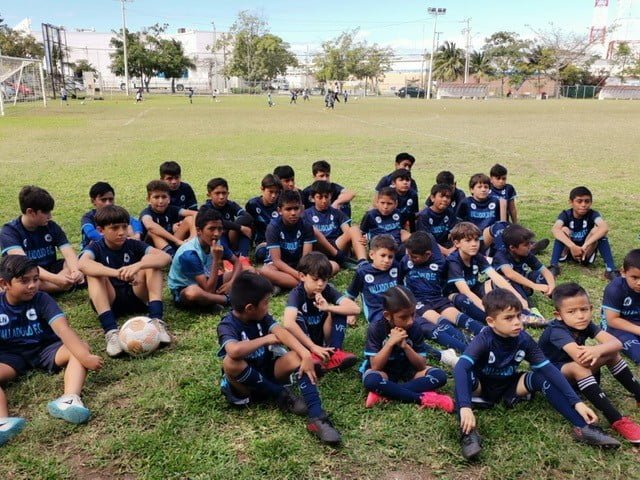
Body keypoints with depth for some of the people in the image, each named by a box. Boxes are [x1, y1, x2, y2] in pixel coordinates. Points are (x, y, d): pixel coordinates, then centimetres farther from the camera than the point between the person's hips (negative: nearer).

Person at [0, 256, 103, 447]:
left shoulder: (42, 300, -11)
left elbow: (63, 329, -26)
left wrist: (85, 356, -39)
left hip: (44, 349, 0)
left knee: (79, 349, -26)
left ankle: (69, 400, -52)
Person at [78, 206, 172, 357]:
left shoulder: (134, 245, -4)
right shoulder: (96, 247, -7)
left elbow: (165, 257, -21)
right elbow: (83, 264, -34)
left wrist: (137, 265, -40)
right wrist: (117, 273, -49)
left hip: (136, 296, 1)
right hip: (110, 301, -1)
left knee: (152, 264, -18)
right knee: (94, 273, -27)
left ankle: (156, 321, -32)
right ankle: (111, 332, -41)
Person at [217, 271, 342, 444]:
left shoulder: (262, 317, -2)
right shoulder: (227, 325, -20)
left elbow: (282, 332, -18)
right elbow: (235, 351, -42)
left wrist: (306, 354, -35)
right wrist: (266, 339, -26)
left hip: (267, 372, 5)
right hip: (243, 385, -4)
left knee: (297, 357, -21)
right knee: (230, 362, -36)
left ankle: (316, 416, -35)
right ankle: (281, 395, -18)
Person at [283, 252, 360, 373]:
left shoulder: (328, 290, -14)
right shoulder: (297, 294, -25)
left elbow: (355, 309, -25)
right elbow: (288, 323, -44)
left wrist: (328, 308, -37)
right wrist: (313, 347, -45)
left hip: (323, 338, 4)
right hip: (302, 341, -3)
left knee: (339, 311, -17)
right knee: (297, 317, -30)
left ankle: (334, 353, -23)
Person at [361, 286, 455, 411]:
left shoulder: (415, 327, -14)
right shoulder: (375, 329, -21)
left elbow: (421, 365, -13)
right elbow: (375, 367, -23)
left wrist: (405, 346, -29)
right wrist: (390, 343, -33)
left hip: (408, 370, 3)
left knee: (439, 376, -24)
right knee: (371, 380, -38)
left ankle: (383, 394, -28)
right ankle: (423, 398, -31)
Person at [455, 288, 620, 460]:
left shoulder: (524, 340, -15)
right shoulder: (484, 340, -29)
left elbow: (549, 369, -18)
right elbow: (460, 368, -44)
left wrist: (576, 402, -27)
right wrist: (465, 407, -57)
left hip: (508, 385, 4)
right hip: (481, 386, -4)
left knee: (542, 378, -21)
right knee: (465, 375, -38)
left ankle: (583, 428, -20)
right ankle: (468, 432, -42)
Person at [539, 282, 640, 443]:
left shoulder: (585, 324, -8)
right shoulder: (557, 331, -28)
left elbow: (617, 343, -21)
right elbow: (580, 358, -43)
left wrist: (598, 349, -41)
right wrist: (604, 348, -31)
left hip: (573, 375, 8)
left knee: (613, 353, -6)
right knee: (579, 367, -37)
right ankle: (616, 420, -36)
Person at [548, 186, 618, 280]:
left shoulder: (592, 214, -14)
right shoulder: (565, 214, -15)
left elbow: (605, 228, -37)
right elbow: (555, 230, -37)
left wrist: (585, 245, -48)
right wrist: (573, 246, -50)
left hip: (586, 253, 1)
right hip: (567, 252, 0)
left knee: (597, 230, -24)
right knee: (564, 230, -26)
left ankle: (610, 269, -28)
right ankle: (554, 266, -32)